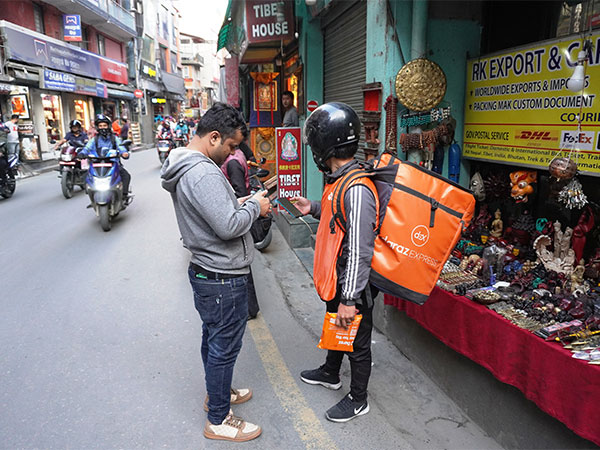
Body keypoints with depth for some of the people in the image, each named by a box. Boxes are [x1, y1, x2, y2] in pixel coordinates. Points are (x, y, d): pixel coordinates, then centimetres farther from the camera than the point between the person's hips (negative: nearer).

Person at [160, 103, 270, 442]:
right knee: (224, 347, 5)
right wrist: (254, 207, -13)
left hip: (206, 271, 10)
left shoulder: (184, 166, 7)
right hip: (224, 278, -10)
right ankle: (219, 421, 23)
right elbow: (229, 227, -29)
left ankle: (218, 392, 45)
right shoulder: (203, 175, -27)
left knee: (213, 338, 25)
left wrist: (239, 203, 5)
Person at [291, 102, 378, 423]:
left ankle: (358, 399, 33)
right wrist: (313, 209, 10)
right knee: (335, 328, 29)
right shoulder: (339, 179, 2)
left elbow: (360, 251, -30)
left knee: (357, 342, 11)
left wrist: (349, 299, -26)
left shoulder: (356, 189, -30)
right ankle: (330, 373, 53)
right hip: (336, 279, 10)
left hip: (353, 285, -10)